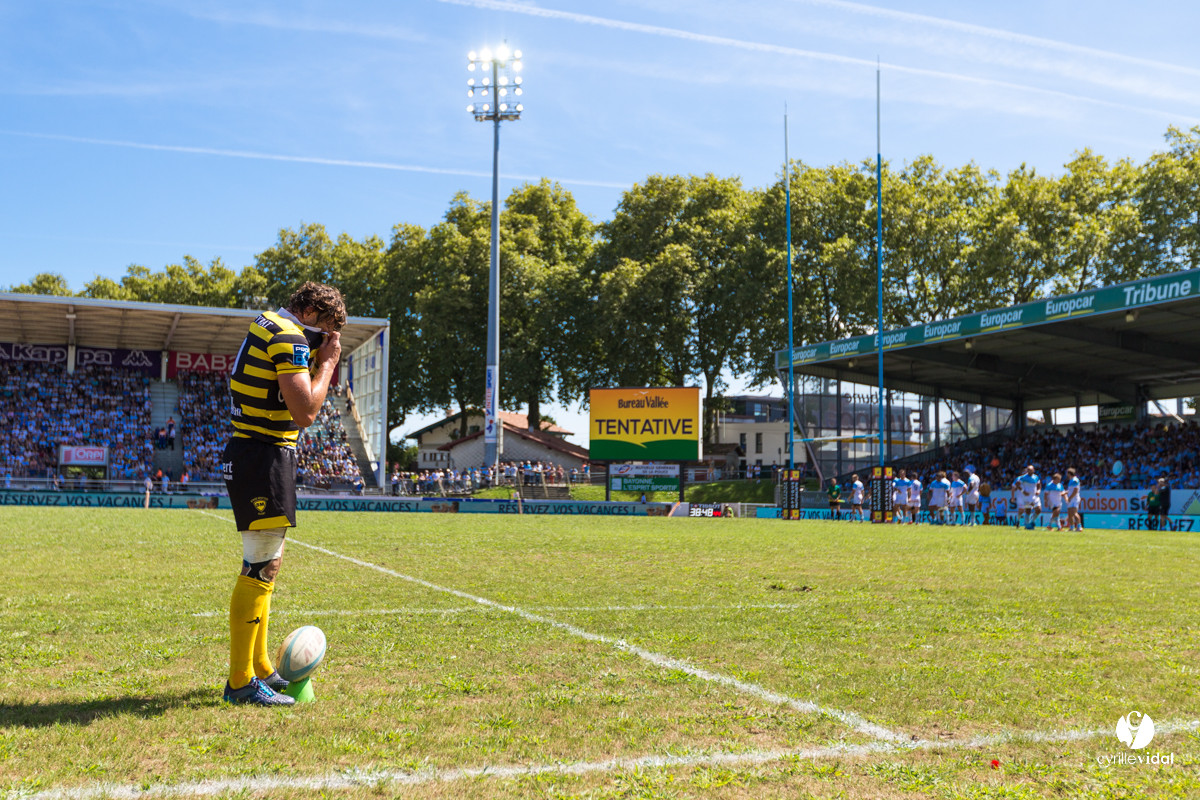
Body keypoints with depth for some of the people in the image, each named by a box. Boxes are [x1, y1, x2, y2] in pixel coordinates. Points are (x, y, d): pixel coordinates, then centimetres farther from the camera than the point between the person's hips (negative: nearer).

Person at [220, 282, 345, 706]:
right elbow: (305, 412, -20)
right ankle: (240, 682, -4)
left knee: (265, 564, 17)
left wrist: (316, 359, 14)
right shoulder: (290, 338, -14)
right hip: (264, 458, -11)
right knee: (261, 567, -8)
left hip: (248, 453, 11)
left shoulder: (267, 323, 18)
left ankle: (259, 667, 26)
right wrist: (327, 362, -8)